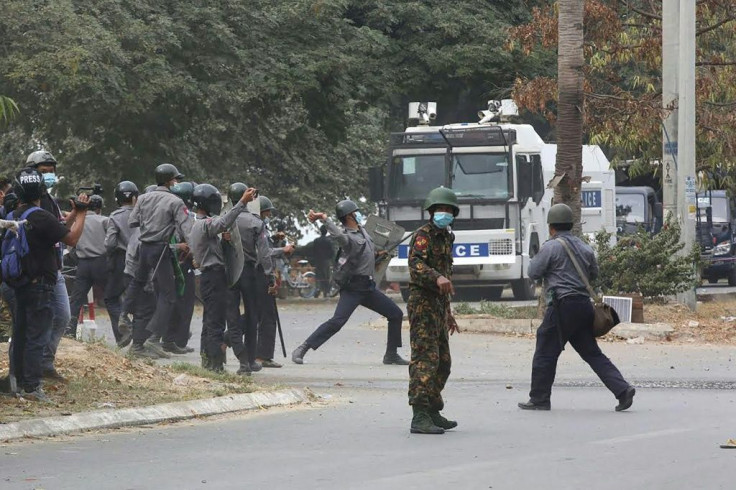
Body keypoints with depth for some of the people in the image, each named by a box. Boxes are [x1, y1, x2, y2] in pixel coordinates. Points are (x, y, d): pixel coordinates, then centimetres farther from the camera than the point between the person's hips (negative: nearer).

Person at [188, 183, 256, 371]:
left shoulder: (196, 226, 20)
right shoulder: (206, 224, -13)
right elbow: (224, 222, -32)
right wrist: (242, 202, -38)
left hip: (207, 276, 10)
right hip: (214, 276, -10)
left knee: (209, 322, 14)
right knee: (216, 323, -11)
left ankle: (207, 362, 18)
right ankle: (216, 364, -13)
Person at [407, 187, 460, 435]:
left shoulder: (445, 238, 20)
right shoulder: (423, 235, -9)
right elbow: (416, 265, -25)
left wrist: (448, 312, 30)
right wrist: (438, 278, -44)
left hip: (438, 306, 10)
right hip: (423, 304, -10)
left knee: (442, 363, 15)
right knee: (425, 359, -16)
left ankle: (433, 413, 24)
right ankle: (420, 417, -22)